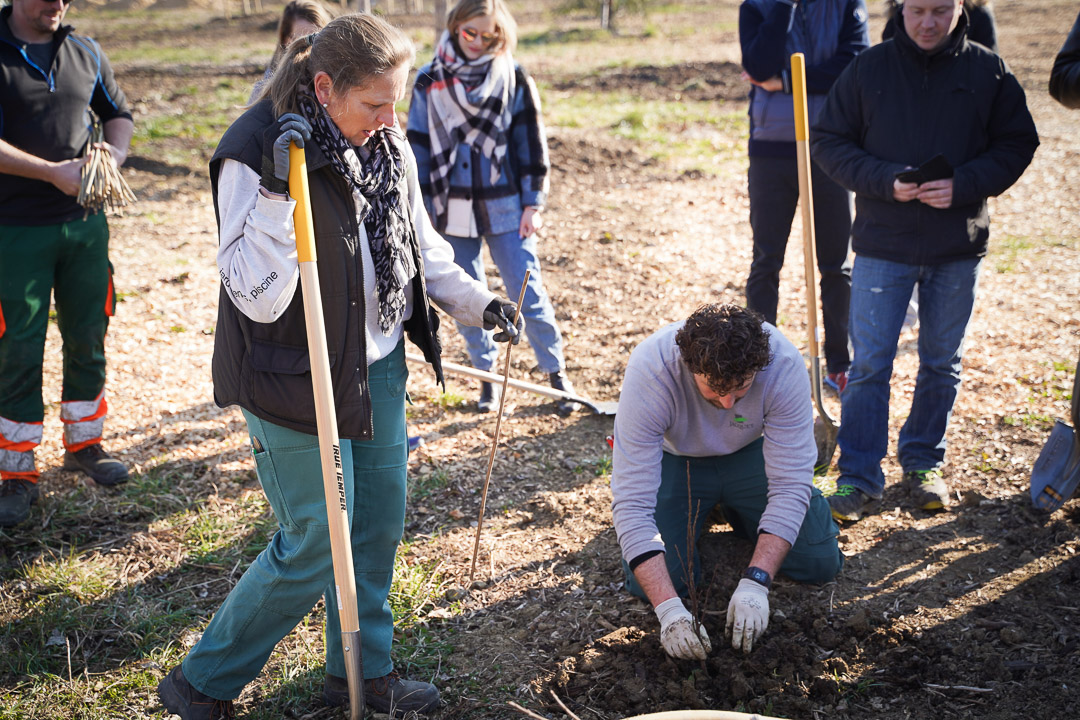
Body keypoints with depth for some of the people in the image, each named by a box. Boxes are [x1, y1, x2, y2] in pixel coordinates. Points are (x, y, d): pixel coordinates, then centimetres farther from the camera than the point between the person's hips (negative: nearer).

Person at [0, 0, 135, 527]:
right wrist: (53, 172, -20)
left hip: (85, 222, 5)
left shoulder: (86, 53, 8)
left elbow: (118, 112, 19)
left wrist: (115, 152, -1)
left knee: (88, 337, 12)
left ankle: (84, 444, 31)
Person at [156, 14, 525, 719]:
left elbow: (419, 245, 16)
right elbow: (259, 298, -25)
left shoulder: (388, 143, 2)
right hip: (297, 380, -7)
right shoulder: (254, 153, -20)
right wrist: (279, 191, -34)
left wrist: (477, 301, 4)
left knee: (380, 523, 14)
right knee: (317, 544, -1)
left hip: (378, 364, 7)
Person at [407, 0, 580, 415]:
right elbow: (418, 146, 5)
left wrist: (533, 203, -3)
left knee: (528, 294, 0)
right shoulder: (429, 81, 2)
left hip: (505, 208, -2)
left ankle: (556, 373, 15)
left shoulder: (513, 78, 0)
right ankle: (487, 377, 24)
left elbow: (531, 141, 1)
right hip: (453, 210, 2)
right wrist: (421, 208, 2)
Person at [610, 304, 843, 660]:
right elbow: (631, 501, -36)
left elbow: (791, 483, -29)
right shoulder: (650, 371, -37)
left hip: (749, 453, 1)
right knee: (653, 582, -17)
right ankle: (702, 512, 15)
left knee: (821, 562, -7)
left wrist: (755, 582, -39)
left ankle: (734, 510, 20)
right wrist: (668, 608, -44)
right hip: (675, 457, -1)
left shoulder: (784, 364, -34)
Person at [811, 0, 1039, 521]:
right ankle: (859, 478, 8)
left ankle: (923, 463, 30)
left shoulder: (988, 71, 1)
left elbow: (1017, 143, 4)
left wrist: (965, 185, -14)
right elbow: (827, 141, 0)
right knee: (869, 364, -2)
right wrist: (885, 181, -15)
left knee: (942, 362, 13)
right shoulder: (868, 69, -2)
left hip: (958, 247, 2)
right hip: (882, 244, -1)